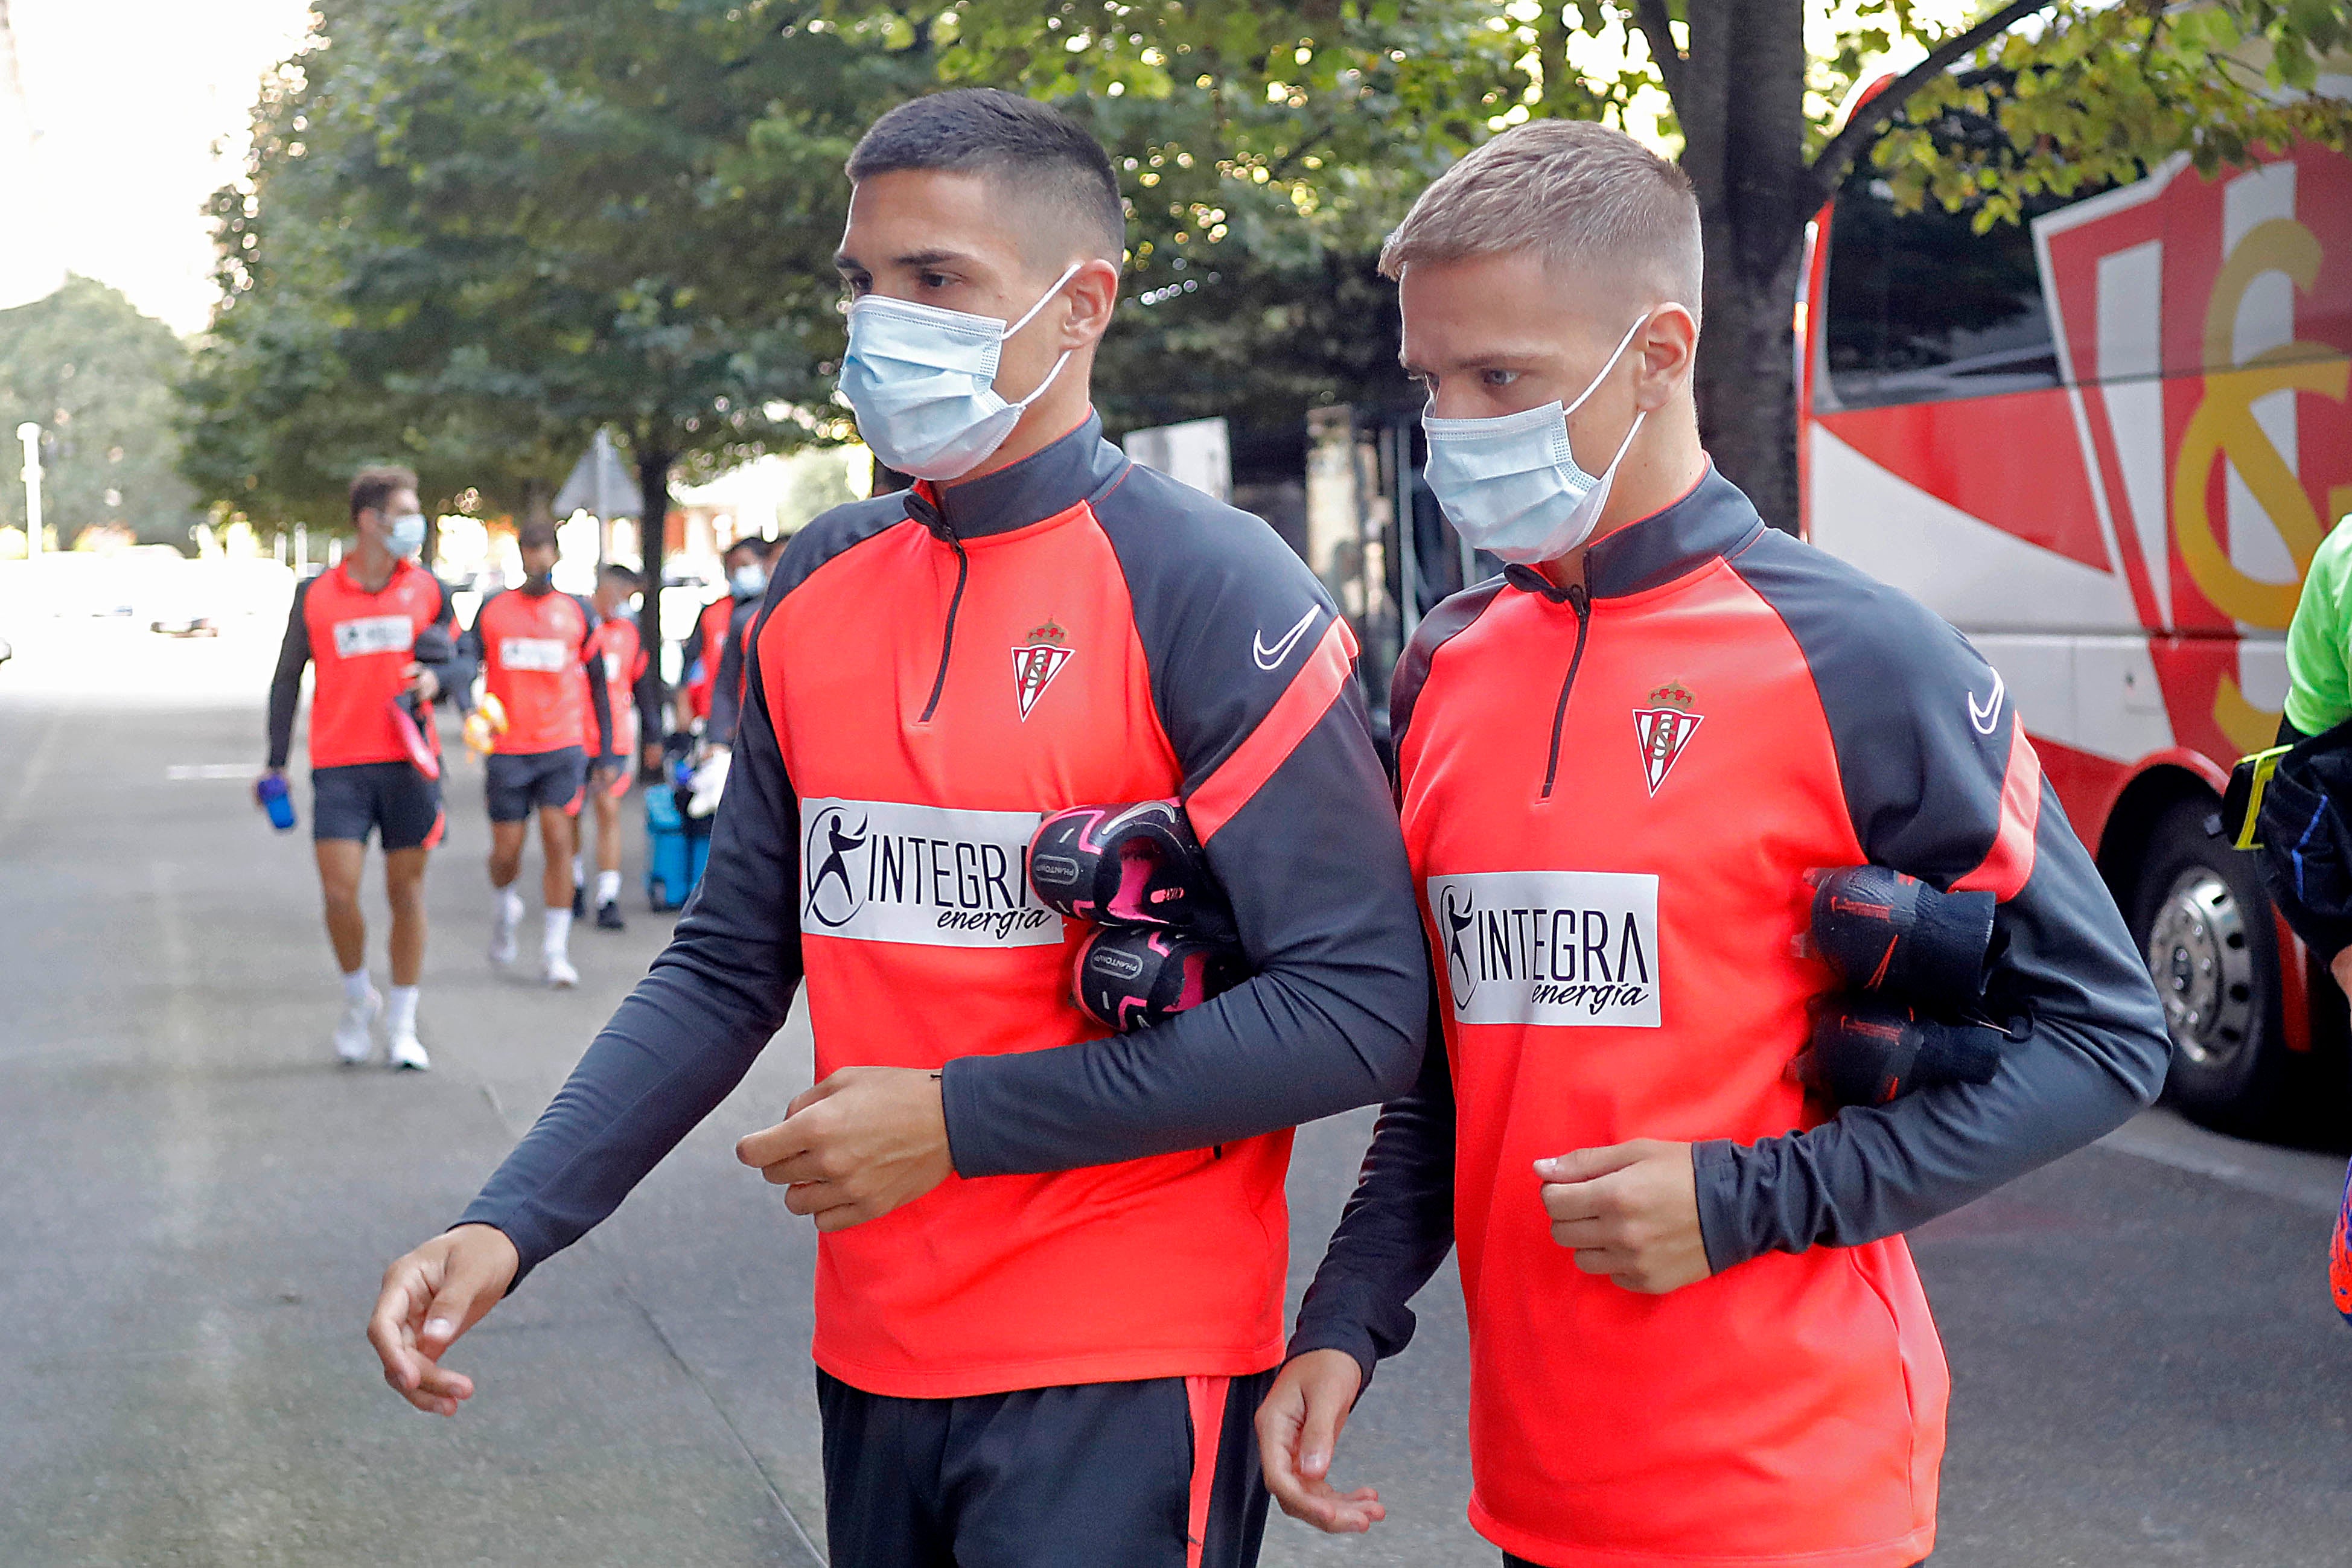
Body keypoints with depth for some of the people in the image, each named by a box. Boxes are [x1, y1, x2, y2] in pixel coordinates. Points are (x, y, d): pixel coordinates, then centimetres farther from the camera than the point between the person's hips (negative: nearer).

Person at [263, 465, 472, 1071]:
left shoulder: (428, 590, 7)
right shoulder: (315, 595, 4)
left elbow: (463, 662, 14)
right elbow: (287, 679, 11)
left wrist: (438, 677, -10)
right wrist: (277, 763, 8)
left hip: (408, 763, 1)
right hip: (339, 765, -1)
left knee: (407, 892, 3)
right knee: (340, 891, -10)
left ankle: (402, 1027, 13)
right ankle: (357, 999, 17)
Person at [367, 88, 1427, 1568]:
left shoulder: (1211, 592, -11)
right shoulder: (822, 592, 7)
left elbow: (1360, 1013, -16)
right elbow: (729, 966, 11)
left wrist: (956, 1120, -16)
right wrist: (510, 1226, -2)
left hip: (1118, 1381, -5)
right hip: (875, 1360, 6)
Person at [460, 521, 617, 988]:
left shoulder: (579, 612, 6)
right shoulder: (492, 610, 6)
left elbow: (598, 685, 10)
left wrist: (604, 754, 8)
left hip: (565, 747, -1)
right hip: (507, 750, 1)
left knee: (559, 842, -11)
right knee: (506, 850, 3)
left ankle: (555, 950, -5)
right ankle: (505, 906, 37)